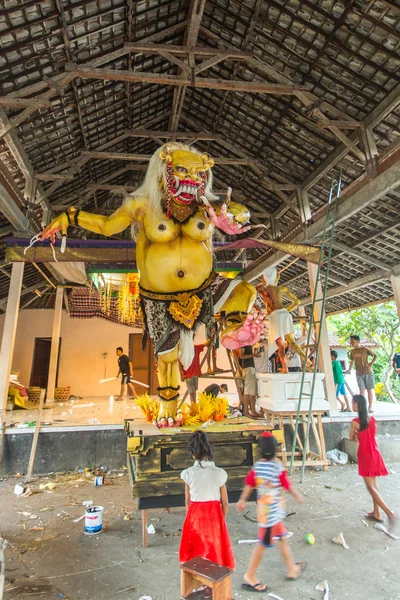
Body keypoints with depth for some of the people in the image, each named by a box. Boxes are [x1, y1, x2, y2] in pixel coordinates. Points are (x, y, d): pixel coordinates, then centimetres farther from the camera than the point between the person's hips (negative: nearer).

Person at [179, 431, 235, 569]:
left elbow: (188, 501, 0)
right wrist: (221, 519, 15)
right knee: (215, 553, 18)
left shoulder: (188, 473, -12)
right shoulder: (219, 473, -12)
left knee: (195, 556, 20)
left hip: (195, 517, 0)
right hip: (214, 517, 0)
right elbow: (225, 503, -2)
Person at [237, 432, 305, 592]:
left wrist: (242, 500, 16)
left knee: (282, 538, 24)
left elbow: (249, 485, 1)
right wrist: (298, 497, 9)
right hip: (272, 512, -6)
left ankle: (292, 568, 42)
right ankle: (250, 577, 22)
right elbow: (288, 487, -11)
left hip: (263, 509, 6)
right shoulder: (278, 468, -23)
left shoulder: (256, 467, -7)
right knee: (263, 544, 9)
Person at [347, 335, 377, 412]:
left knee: (369, 390, 5)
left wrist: (371, 363, -9)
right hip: (359, 374, 2)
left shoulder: (365, 349, -9)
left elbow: (375, 356, 1)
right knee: (362, 390, -4)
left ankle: (370, 407, 16)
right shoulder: (352, 351, 4)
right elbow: (352, 361, 17)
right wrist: (349, 370, 14)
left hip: (368, 373, -2)